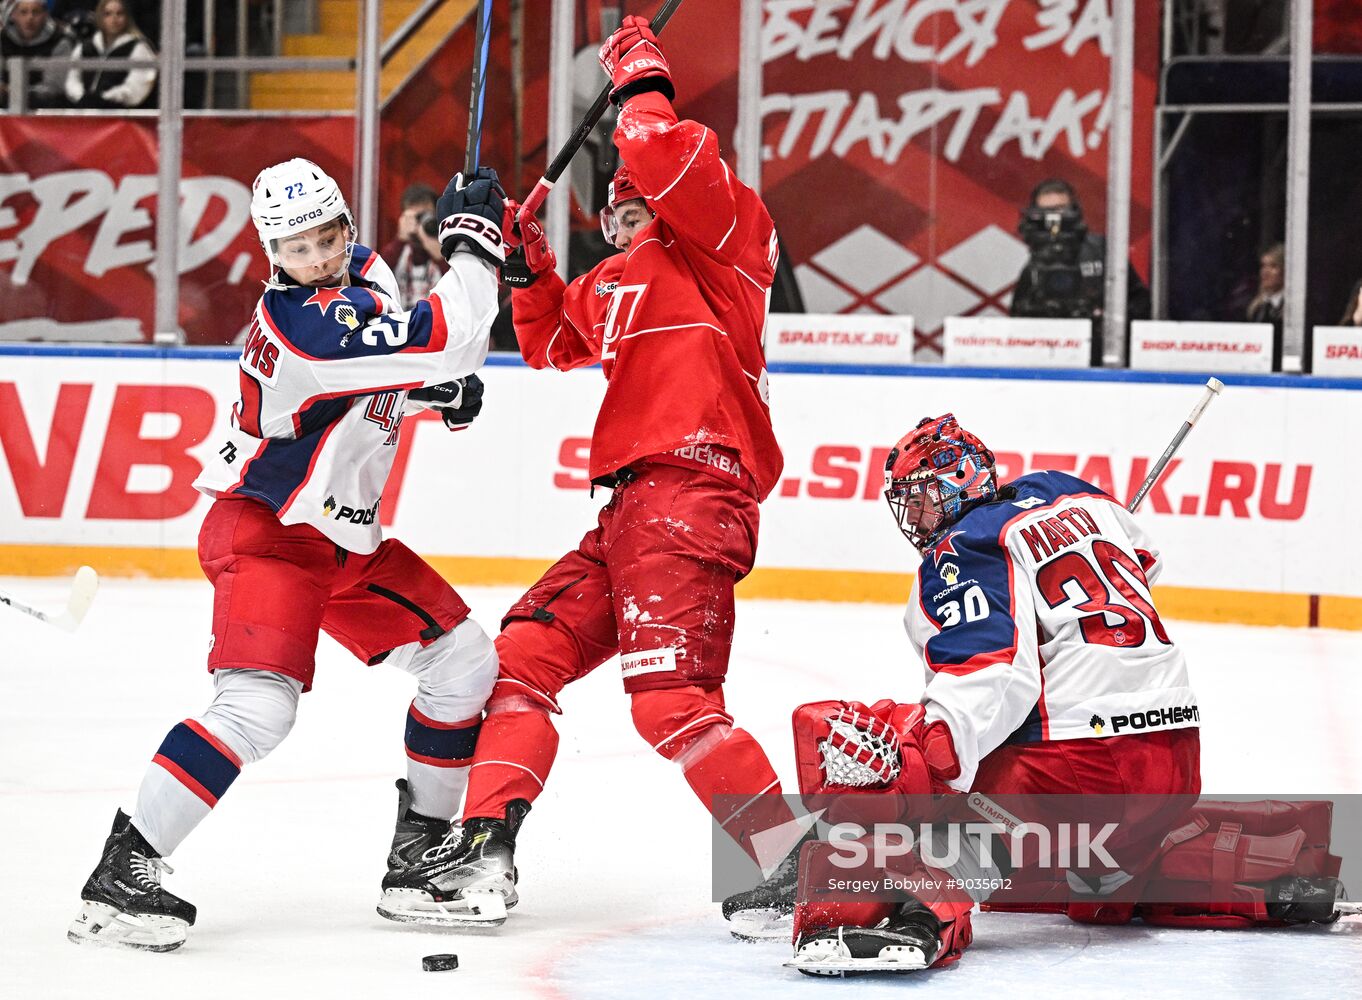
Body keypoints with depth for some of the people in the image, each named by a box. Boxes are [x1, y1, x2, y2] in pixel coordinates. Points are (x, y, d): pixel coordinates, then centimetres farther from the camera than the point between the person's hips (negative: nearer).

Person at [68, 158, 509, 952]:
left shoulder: (365, 271, 3)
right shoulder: (309, 322, -26)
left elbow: (396, 352, 26)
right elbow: (449, 338, -31)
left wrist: (436, 383, 6)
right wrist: (475, 239, -21)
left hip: (346, 539, 10)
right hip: (265, 533, -10)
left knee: (465, 662, 10)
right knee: (260, 706, -25)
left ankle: (424, 838, 24)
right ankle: (124, 872, -24)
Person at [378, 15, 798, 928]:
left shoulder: (718, 231, 1)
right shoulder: (613, 284, 28)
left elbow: (659, 152, -18)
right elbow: (551, 344, 41)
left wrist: (644, 81, -2)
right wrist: (529, 269, 26)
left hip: (691, 490, -10)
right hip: (629, 509, 10)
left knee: (671, 699, -21)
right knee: (524, 655, 8)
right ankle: (484, 861, 9)